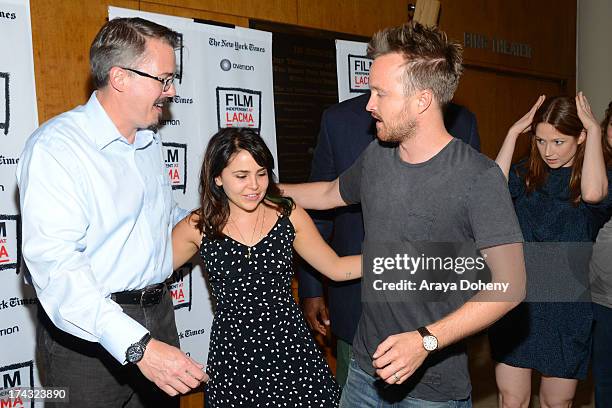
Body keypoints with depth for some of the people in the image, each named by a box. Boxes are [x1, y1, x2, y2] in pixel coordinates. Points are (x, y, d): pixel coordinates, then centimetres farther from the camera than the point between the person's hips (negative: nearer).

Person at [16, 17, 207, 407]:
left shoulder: (151, 141, 11)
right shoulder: (55, 147, -16)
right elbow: (55, 264, -27)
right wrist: (138, 346, -34)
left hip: (157, 314, 7)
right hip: (86, 335, -7)